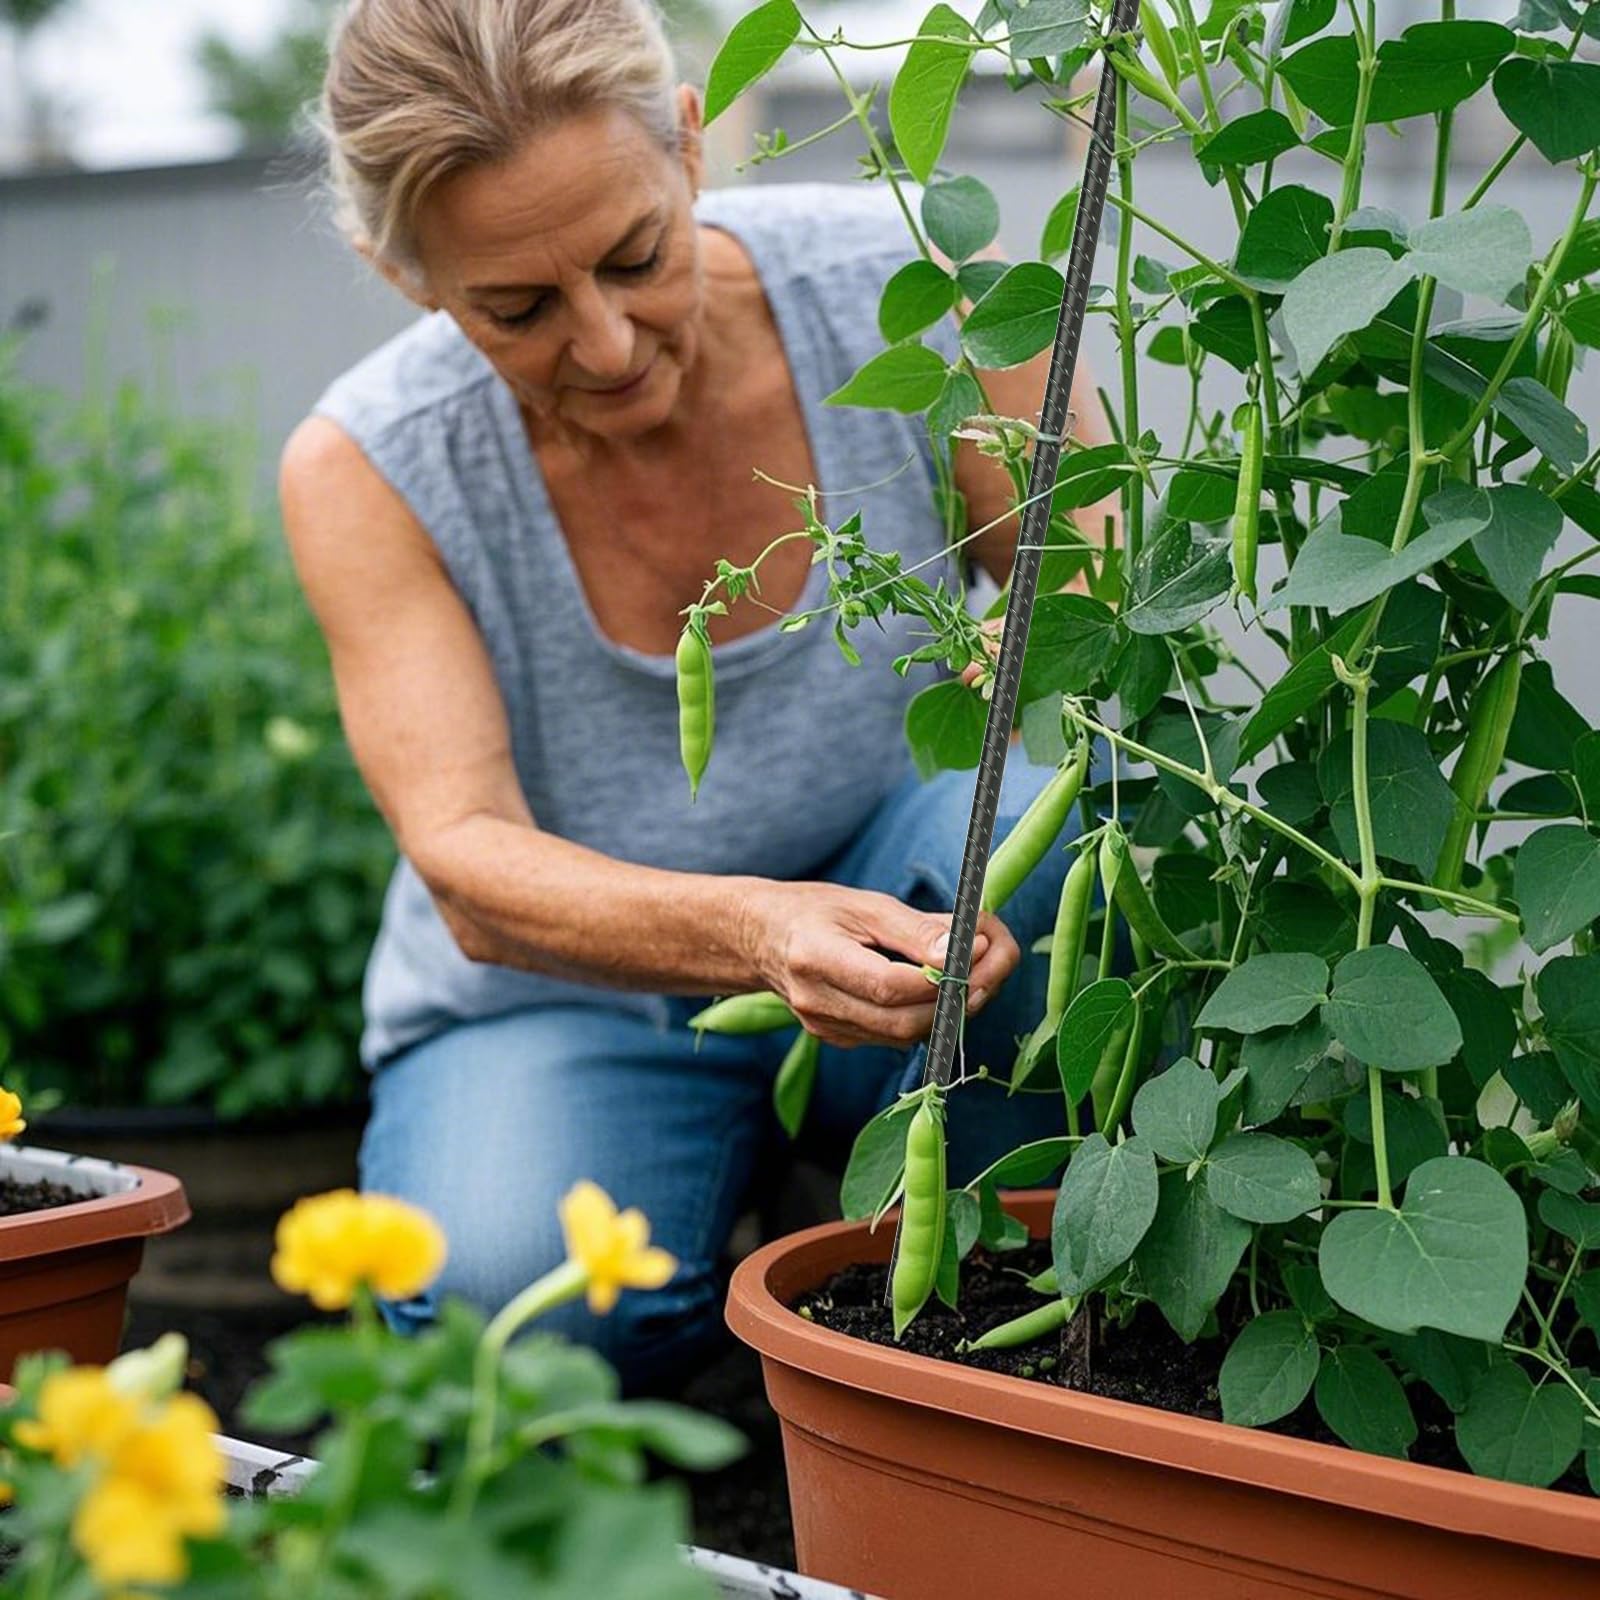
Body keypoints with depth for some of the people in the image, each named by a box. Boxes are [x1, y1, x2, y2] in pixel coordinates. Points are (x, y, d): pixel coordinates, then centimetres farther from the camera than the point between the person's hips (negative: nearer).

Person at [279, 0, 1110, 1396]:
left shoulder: (896, 289, -17)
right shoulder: (363, 473, -18)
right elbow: (473, 872, -28)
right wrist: (755, 932, -48)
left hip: (904, 925, 1)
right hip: (569, 1012, 0)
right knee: (512, 1302, -32)